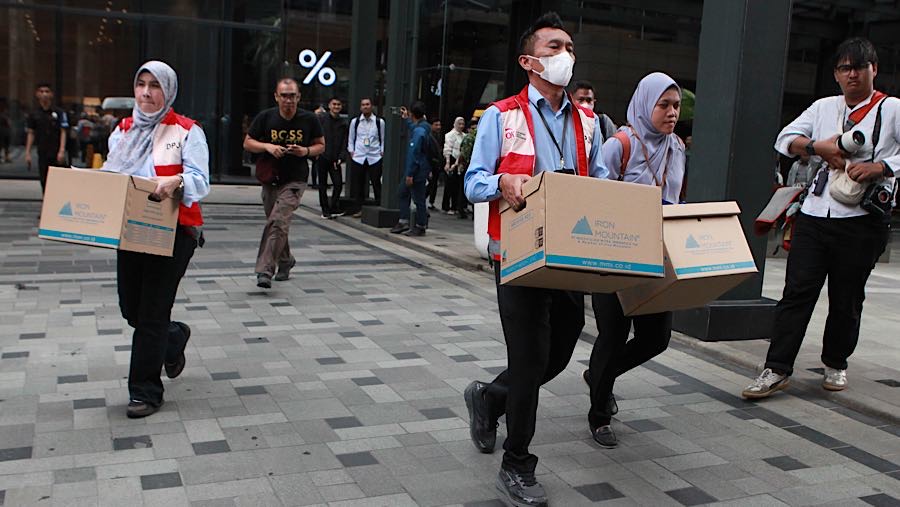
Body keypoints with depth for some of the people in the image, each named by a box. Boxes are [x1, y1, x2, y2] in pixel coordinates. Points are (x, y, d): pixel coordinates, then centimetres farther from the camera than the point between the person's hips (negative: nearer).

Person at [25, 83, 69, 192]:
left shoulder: (59, 113, -1)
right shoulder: (34, 114, 7)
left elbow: (63, 132, -3)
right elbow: (31, 134, 10)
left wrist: (62, 151, -13)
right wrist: (27, 153, 3)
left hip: (57, 154, -3)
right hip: (42, 153, 3)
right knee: (44, 181, 5)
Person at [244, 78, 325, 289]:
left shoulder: (309, 120, -2)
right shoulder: (265, 117, -1)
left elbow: (321, 145, 8)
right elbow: (247, 143, 5)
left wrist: (306, 151, -13)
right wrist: (267, 146, -14)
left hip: (295, 180, -3)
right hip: (270, 179, 3)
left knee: (278, 222, -20)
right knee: (277, 224, 15)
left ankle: (265, 271, -20)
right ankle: (285, 261, 40)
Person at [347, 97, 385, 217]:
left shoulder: (379, 122, 2)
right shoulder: (355, 121, 6)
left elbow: (383, 139, 8)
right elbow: (351, 138, 14)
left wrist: (382, 152, 0)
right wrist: (351, 151, 4)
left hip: (375, 157, -1)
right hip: (358, 157, 2)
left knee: (376, 184, 3)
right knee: (358, 184, 3)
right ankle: (358, 209, 11)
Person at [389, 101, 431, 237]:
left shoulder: (419, 131, -21)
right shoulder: (424, 127, 9)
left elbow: (414, 153, -23)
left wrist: (410, 174, -21)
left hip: (417, 171, -10)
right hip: (417, 169, 10)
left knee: (418, 198, -1)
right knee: (402, 193, 17)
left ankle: (420, 226, 8)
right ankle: (404, 222, 20)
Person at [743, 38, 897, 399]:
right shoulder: (823, 107, 16)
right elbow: (784, 139, 10)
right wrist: (818, 146, -7)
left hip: (861, 223, -3)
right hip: (814, 216, 3)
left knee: (846, 299, 7)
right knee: (797, 291, -2)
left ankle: (835, 364, 28)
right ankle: (777, 370, -1)